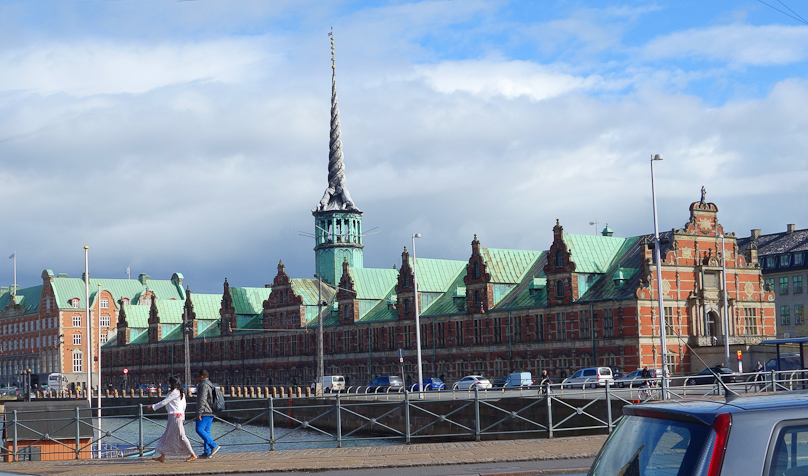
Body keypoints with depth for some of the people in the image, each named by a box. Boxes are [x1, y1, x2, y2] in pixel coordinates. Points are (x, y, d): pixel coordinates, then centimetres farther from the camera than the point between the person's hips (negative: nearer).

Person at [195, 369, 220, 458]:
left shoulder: (203, 385, -11)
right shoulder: (210, 384, 21)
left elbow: (202, 400, -19)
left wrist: (199, 413, -20)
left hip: (204, 412, -10)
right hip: (210, 412, 10)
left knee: (199, 429, -12)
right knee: (206, 431, 9)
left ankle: (214, 446, -20)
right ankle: (207, 452, 6)